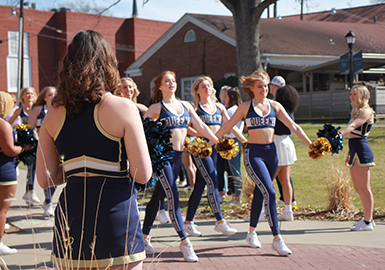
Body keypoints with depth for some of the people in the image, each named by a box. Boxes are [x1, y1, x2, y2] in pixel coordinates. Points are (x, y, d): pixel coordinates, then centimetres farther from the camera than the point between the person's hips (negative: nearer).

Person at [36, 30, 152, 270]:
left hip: (69, 219, 4)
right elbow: (143, 175, -9)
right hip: (116, 218, -4)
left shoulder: (54, 114, 5)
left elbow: (45, 179, 6)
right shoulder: (122, 108, -7)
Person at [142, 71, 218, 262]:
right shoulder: (156, 108, -1)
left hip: (177, 156, 5)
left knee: (158, 196, 12)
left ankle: (145, 236, 23)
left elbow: (201, 127, 16)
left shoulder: (186, 106, 14)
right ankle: (184, 242, -10)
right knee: (173, 197, -11)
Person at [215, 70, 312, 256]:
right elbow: (226, 127, 5)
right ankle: (277, 239, -13)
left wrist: (311, 144, 4)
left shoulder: (275, 106, 9)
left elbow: (293, 127, 9)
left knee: (260, 193, 13)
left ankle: (252, 232, 31)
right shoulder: (245, 107, 0)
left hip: (271, 152, 4)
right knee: (270, 193, -16)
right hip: (253, 153, -4)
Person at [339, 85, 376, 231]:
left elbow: (352, 126, -26)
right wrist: (349, 154, 24)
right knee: (358, 188, 12)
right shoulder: (356, 112, 20)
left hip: (362, 151, -10)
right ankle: (368, 218, 22)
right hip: (355, 152, 10)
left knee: (364, 187, -6)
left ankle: (367, 222, -1)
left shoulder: (366, 112, -9)